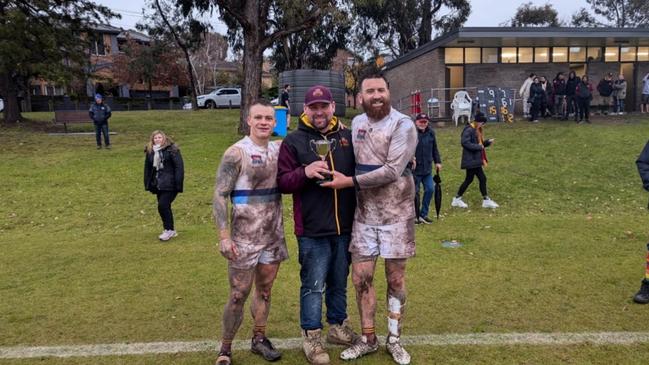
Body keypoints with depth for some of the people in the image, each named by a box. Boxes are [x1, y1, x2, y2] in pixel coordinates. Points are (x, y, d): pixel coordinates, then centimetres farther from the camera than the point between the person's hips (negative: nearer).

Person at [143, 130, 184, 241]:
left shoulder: (172, 150, -8)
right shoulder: (150, 152, 9)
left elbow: (179, 167, -11)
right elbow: (147, 169, 15)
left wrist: (178, 184, -17)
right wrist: (148, 184, 10)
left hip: (170, 184, -6)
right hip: (158, 185, 6)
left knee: (163, 205, -13)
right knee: (164, 207, 10)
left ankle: (169, 230, 1)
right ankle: (170, 230, 23)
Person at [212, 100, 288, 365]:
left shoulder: (279, 150, 5)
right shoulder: (236, 153, -11)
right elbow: (220, 196, -12)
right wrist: (224, 236, -19)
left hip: (274, 234, 5)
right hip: (245, 235, -5)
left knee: (265, 289, 15)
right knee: (239, 294, 1)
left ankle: (259, 338, 31)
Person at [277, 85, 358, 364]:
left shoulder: (348, 137, 8)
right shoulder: (294, 141, -2)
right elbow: (282, 182, -7)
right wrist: (305, 172, -23)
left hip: (345, 227, 4)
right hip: (312, 229, -3)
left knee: (340, 282, 18)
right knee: (314, 285, 4)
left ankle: (338, 325, 36)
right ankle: (311, 336, 20)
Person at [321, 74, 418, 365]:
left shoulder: (403, 125, -12)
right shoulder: (357, 123, 7)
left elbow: (392, 171, -20)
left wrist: (350, 181, -19)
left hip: (396, 214, -4)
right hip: (364, 214, 5)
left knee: (395, 278, 7)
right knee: (361, 277, 6)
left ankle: (394, 340, 26)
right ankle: (368, 338, 25)